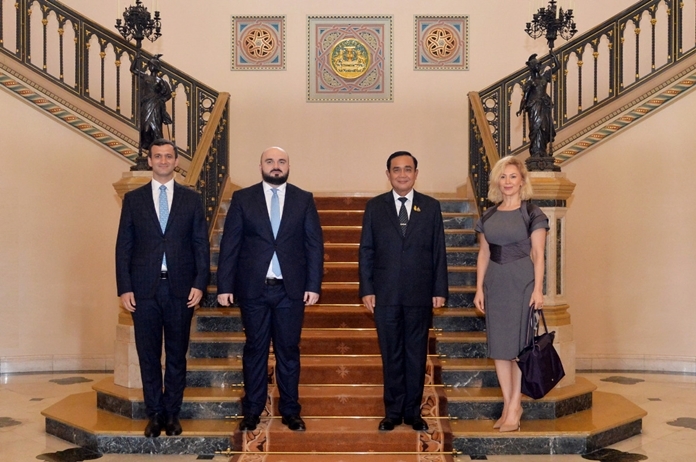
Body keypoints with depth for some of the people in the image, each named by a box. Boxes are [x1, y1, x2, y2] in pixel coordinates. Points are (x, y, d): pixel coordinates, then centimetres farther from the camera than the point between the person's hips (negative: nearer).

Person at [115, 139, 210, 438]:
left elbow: (201, 245, 5)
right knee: (149, 355, 5)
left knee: (177, 354, 7)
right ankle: (155, 414, 16)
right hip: (144, 289, 0)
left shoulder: (192, 199, 7)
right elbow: (123, 246, 4)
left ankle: (172, 414, 18)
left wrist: (200, 284, -4)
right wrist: (124, 288, -3)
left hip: (180, 288, 0)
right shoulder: (133, 199, 7)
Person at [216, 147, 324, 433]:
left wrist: (314, 285, -3)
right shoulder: (242, 199, 4)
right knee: (255, 350, 8)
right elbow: (229, 245, 1)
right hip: (253, 289, 0)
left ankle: (290, 411, 18)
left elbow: (315, 244, 3)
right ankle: (252, 411, 18)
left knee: (289, 350, 7)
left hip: (291, 289, 1)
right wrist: (224, 285, -4)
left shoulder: (304, 200, 6)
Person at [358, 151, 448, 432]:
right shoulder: (375, 207, 5)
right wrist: (366, 290, -3)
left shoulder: (431, 207, 6)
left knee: (416, 355, 7)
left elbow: (438, 252, 5)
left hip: (420, 295, 0)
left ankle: (413, 412, 19)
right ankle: (393, 412, 18)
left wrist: (439, 291, 0)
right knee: (391, 355, 7)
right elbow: (366, 251, 4)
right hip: (385, 294, 0)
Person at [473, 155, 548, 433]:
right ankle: (509, 405, 15)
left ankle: (514, 407, 7)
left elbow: (538, 254, -5)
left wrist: (538, 289, -12)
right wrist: (479, 288, 6)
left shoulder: (532, 214, -2)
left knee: (518, 344, -2)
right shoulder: (488, 216, 10)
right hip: (496, 283, 5)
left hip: (522, 282, -5)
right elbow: (483, 254, 11)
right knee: (498, 346, 6)